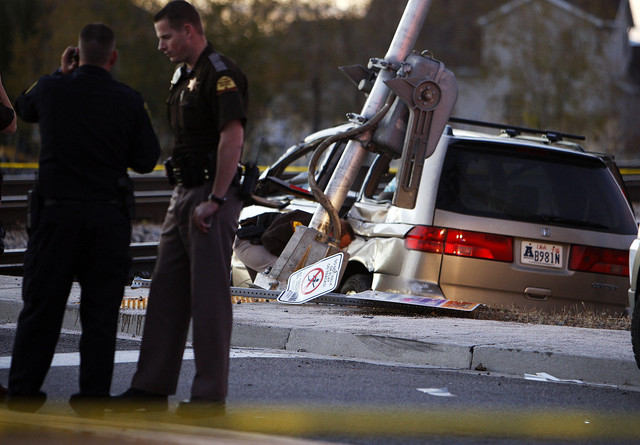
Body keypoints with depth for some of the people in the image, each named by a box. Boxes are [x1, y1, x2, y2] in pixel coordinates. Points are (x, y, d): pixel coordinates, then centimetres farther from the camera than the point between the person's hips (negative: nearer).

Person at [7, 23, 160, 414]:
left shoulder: (51, 89, -3)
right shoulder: (130, 101, -4)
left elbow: (23, 109, 20)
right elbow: (146, 160, 1)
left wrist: (62, 72, 24)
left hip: (56, 210, 0)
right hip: (109, 216, 0)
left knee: (42, 304, 7)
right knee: (101, 309, 5)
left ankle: (23, 392, 10)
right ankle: (93, 397, 5)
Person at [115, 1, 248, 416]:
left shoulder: (221, 74, -13)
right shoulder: (185, 75, 18)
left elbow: (232, 137, -22)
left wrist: (214, 201, -24)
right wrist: (187, 196, 17)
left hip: (212, 195, -10)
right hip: (185, 193, 10)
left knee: (209, 295, -7)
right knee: (167, 289, 9)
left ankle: (211, 395, -3)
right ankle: (152, 387, 13)